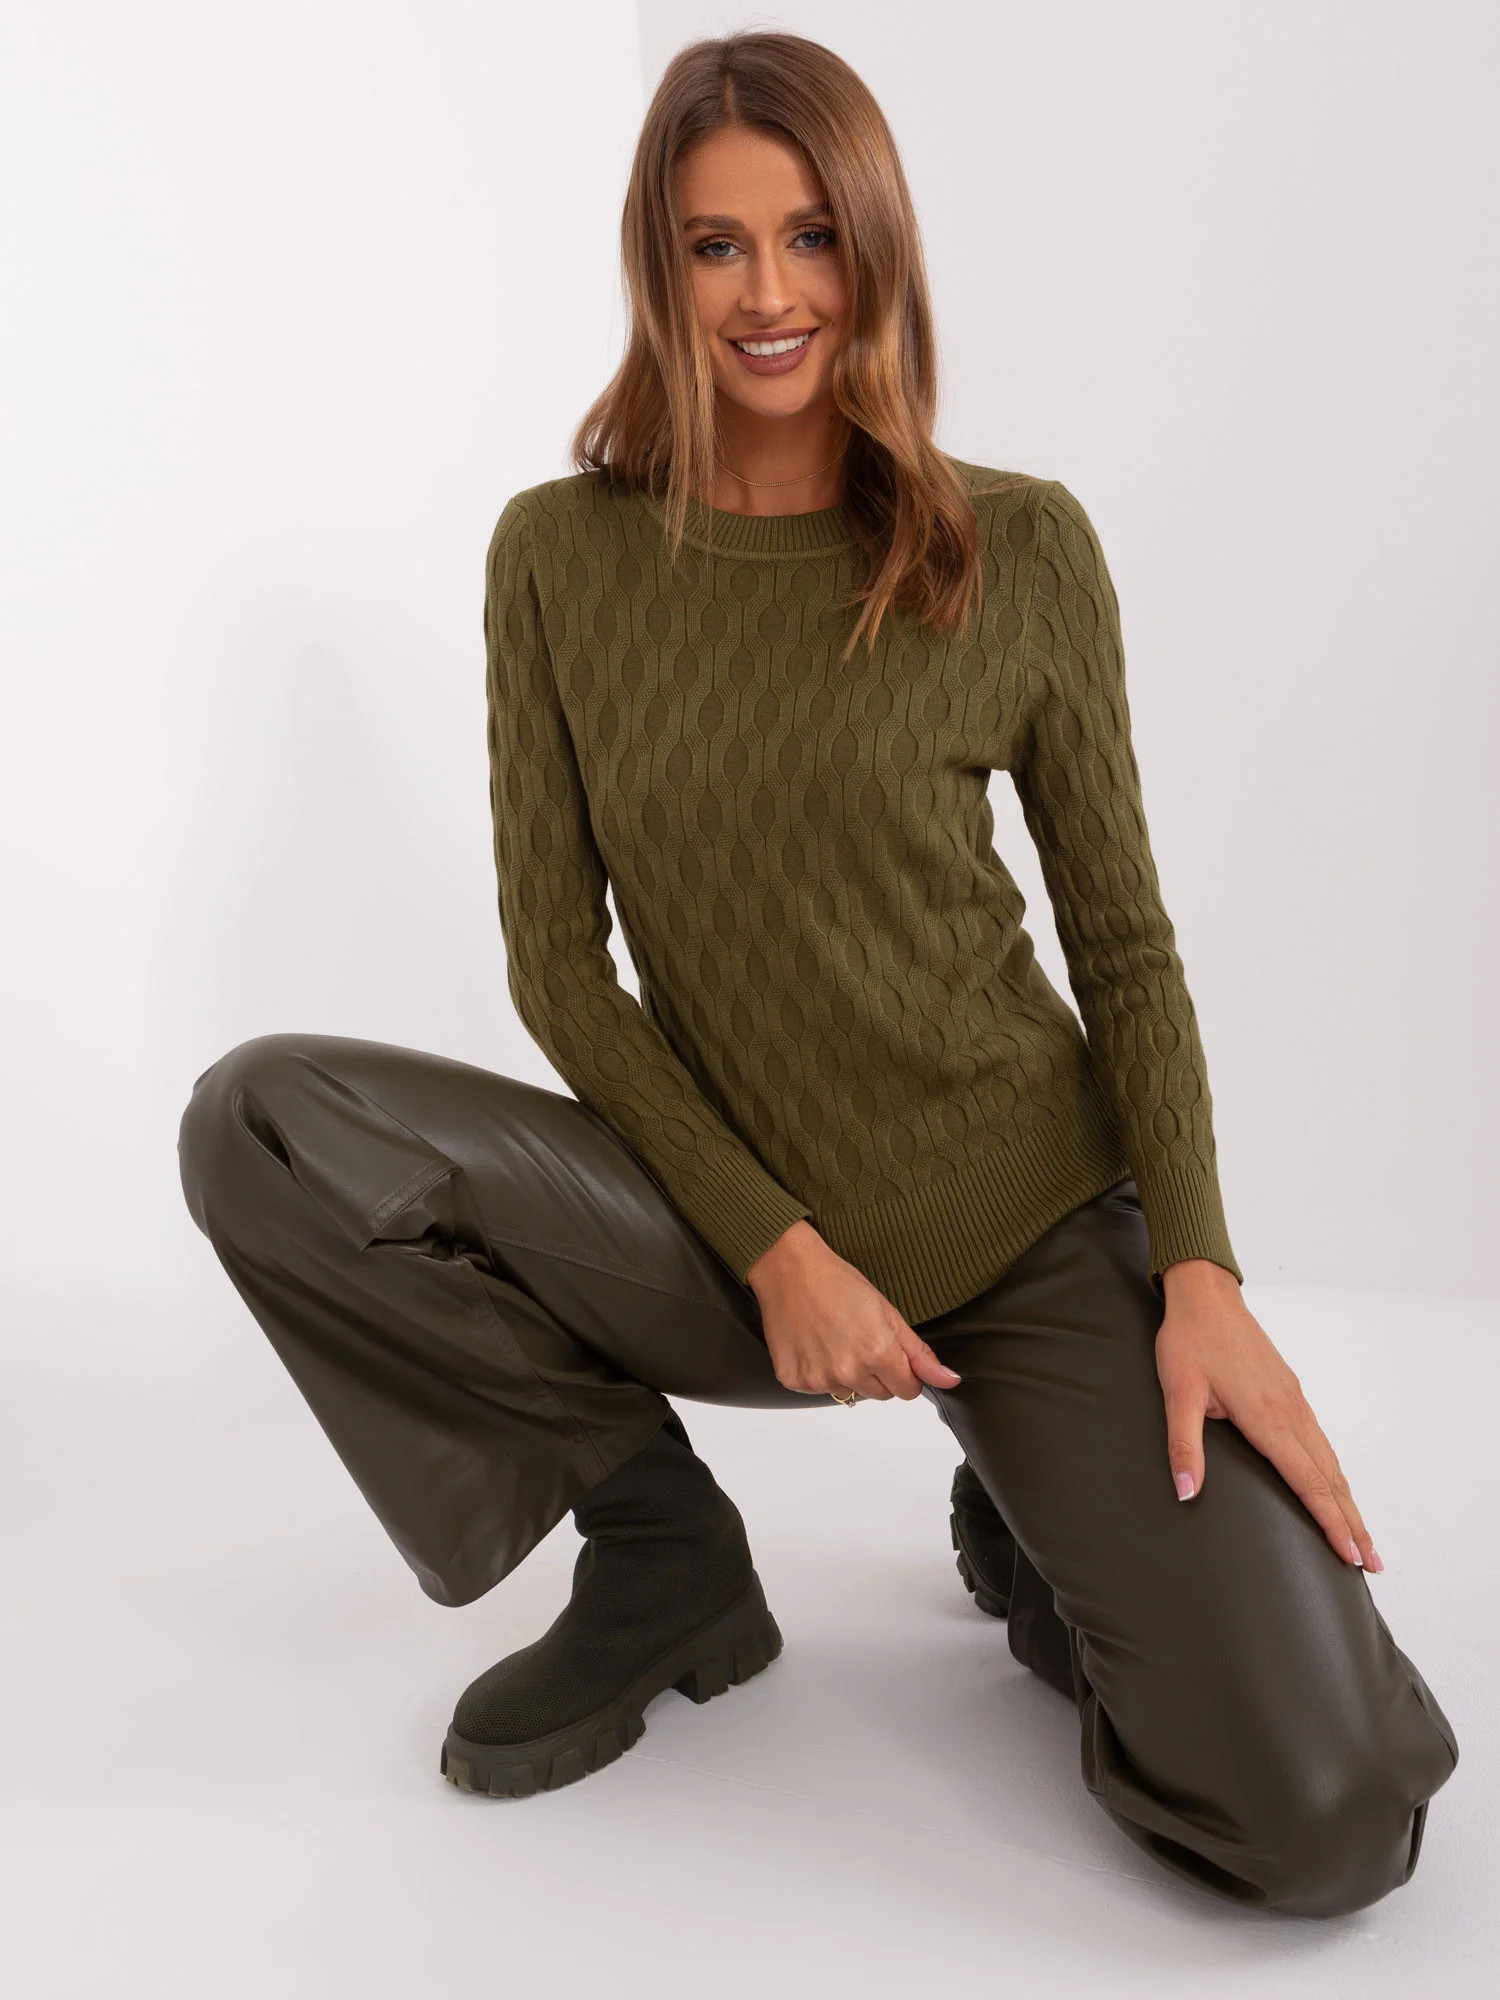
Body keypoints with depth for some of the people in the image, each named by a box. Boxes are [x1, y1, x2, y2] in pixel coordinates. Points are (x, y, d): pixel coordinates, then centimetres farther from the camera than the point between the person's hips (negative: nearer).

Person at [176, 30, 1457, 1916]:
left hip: (1032, 1231, -1)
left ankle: (1031, 1523, 17)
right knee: (256, 1122, -21)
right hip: (732, 1233, 2)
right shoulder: (560, 553, -1)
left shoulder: (1021, 548, -4)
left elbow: (1123, 938, 0)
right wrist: (771, 1244, -12)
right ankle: (663, 1551, 0)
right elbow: (558, 960, -2)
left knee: (1321, 1823, -18)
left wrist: (1200, 1272, -13)